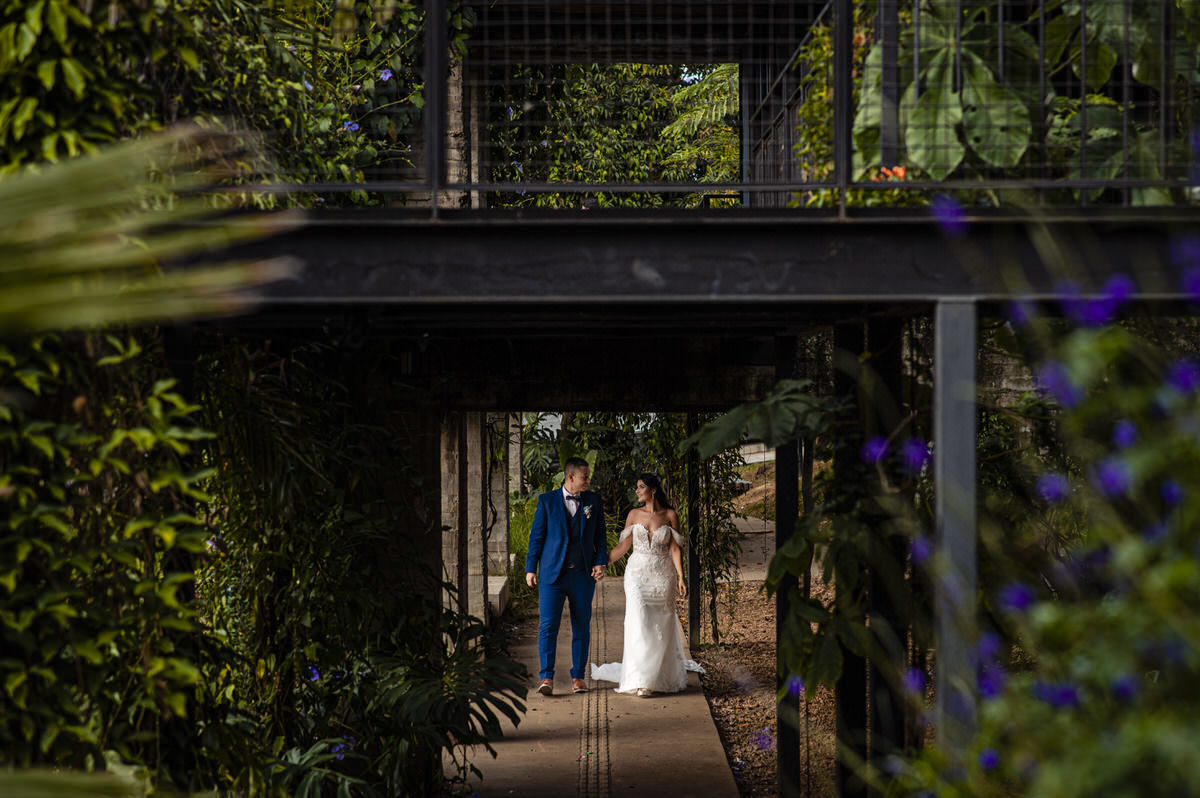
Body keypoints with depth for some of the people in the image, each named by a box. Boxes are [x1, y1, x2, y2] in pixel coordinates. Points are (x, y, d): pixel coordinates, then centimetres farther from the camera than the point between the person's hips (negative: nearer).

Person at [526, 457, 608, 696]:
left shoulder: (594, 502, 8)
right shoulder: (547, 501, 2)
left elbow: (600, 537, 12)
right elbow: (537, 536, 4)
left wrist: (600, 563, -3)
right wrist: (530, 569, 1)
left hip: (582, 575, 2)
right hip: (552, 574, -2)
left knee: (582, 628, 5)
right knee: (548, 625, -9)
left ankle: (578, 676, 14)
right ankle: (547, 677, -6)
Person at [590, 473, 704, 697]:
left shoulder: (670, 515, 0)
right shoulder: (634, 515, 5)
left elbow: (675, 549, -3)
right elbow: (623, 546, 8)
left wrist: (681, 577, -11)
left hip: (663, 576, 0)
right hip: (638, 574, 0)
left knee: (662, 627, 4)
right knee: (640, 624, -11)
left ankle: (663, 675, 18)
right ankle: (641, 680, -10)